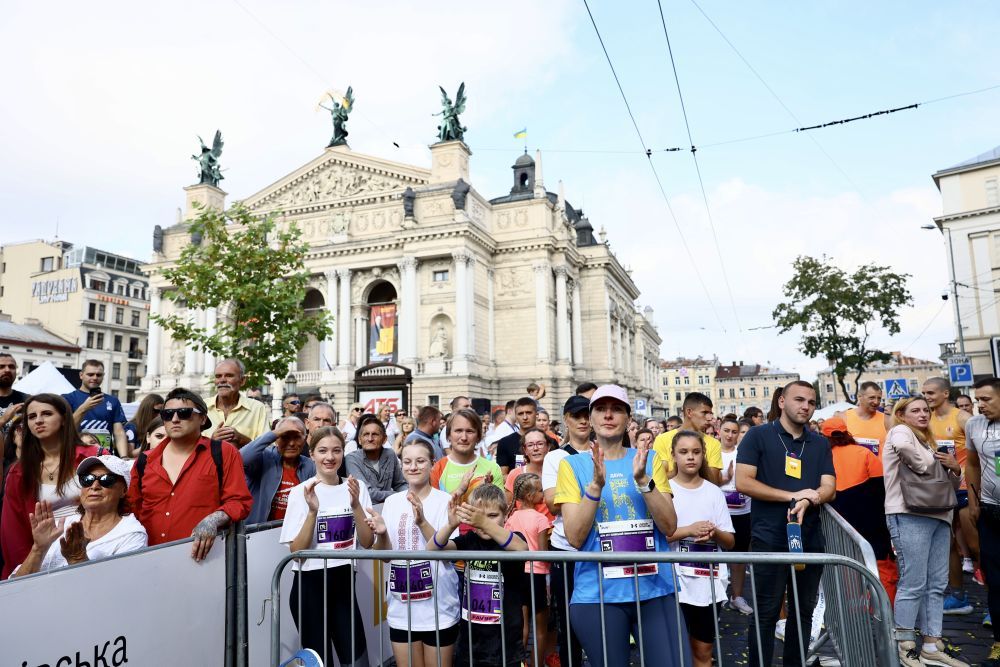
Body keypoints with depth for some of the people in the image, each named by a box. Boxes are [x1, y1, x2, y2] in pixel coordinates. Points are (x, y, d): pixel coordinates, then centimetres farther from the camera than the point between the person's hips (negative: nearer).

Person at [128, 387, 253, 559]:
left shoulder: (223, 453, 0)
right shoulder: (145, 461, 11)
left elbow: (239, 501, -3)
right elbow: (132, 510, 20)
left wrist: (213, 520, -19)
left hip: (202, 555, -2)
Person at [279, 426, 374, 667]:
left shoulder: (356, 486, 0)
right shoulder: (300, 492, -8)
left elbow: (368, 543, -5)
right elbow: (296, 552, -12)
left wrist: (356, 505, -19)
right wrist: (313, 511, -25)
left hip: (344, 583, 3)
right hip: (310, 586, -2)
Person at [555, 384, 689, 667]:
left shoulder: (649, 460, 4)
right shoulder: (573, 465, -1)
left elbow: (669, 527, -4)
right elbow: (575, 537, -8)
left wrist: (643, 480, -17)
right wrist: (596, 485, -20)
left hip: (655, 589, 1)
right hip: (597, 594, -1)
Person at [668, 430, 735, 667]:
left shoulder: (714, 492, 5)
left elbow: (730, 542, 5)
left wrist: (714, 533, -16)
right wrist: (690, 530, -20)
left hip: (709, 582, 3)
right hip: (675, 581, -2)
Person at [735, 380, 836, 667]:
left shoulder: (820, 444, 12)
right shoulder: (759, 436, -4)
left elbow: (828, 487, 3)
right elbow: (743, 482, -12)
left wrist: (807, 501, -19)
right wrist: (793, 496, -15)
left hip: (810, 540, 5)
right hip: (769, 541, -5)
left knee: (804, 611, 14)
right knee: (766, 614, 2)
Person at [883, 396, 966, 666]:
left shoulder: (928, 441, 24)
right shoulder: (900, 431, -1)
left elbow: (953, 484, 27)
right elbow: (903, 446, -29)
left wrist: (955, 468, 6)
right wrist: (924, 465, -12)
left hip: (938, 515, 9)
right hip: (910, 516, -8)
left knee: (937, 585, 9)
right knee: (913, 584, -6)